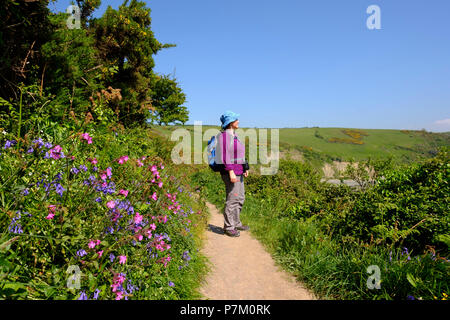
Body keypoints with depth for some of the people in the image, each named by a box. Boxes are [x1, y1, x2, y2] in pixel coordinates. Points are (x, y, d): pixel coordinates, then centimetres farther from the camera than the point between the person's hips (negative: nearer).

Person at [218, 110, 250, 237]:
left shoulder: (234, 135, 14)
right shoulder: (224, 135, -14)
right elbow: (225, 155, -21)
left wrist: (245, 168, 18)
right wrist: (231, 172, -25)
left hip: (238, 171, 10)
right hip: (230, 172, -10)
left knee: (240, 198, 16)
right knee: (232, 199, -4)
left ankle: (236, 223, 29)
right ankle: (228, 227, 8)